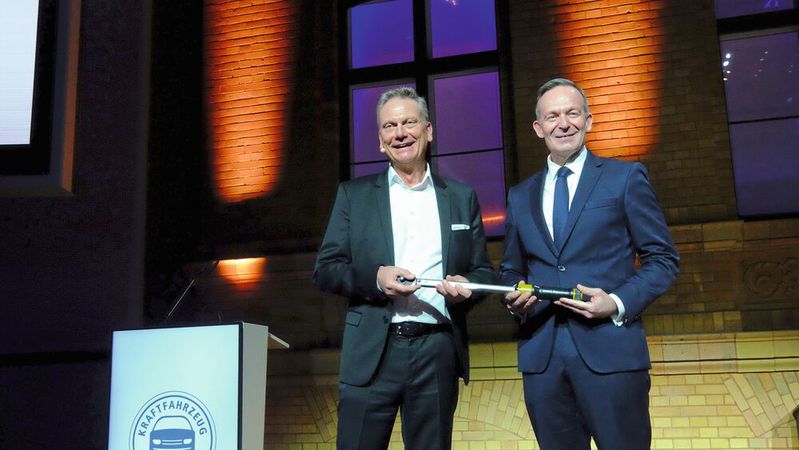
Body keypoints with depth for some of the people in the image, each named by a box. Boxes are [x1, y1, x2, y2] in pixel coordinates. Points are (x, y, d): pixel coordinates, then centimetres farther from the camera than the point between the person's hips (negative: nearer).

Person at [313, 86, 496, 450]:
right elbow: (325, 270, 4)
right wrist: (375, 278, -14)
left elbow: (484, 272, 13)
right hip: (372, 352, -1)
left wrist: (466, 285, -10)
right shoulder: (354, 194, 8)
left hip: (438, 351, 2)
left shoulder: (462, 197, 12)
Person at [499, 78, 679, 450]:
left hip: (609, 349, -3)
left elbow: (662, 258, 2)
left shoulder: (625, 178, 4)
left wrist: (619, 303, -13)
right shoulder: (520, 195, 15)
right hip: (541, 353, 4)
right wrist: (514, 298, -2)